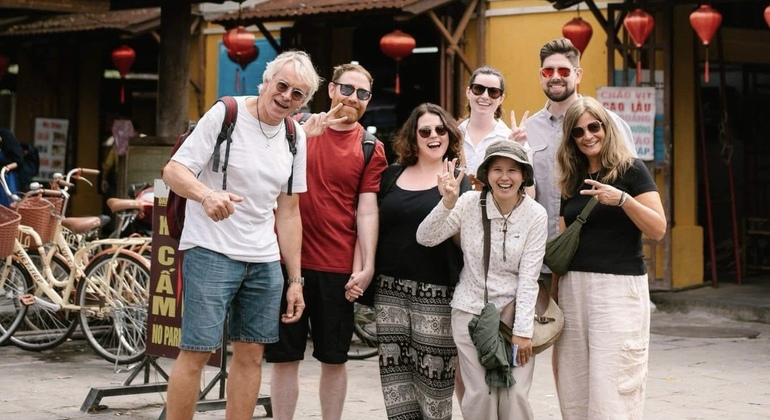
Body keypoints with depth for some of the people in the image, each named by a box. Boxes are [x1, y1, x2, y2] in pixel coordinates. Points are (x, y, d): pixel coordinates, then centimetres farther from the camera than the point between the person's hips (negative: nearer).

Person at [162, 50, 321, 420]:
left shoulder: (295, 138, 9)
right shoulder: (226, 114, -8)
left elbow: (288, 212, 13)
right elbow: (173, 171, -13)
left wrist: (295, 279, 11)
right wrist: (207, 195, -34)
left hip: (265, 261, 6)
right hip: (212, 251, -6)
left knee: (251, 353, 9)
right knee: (196, 351, -8)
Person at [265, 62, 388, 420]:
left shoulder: (371, 149, 2)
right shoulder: (298, 127, 4)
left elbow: (367, 211, -2)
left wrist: (366, 267, -10)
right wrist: (302, 136, -20)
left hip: (338, 268, 0)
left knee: (334, 358, 9)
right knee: (285, 356, 6)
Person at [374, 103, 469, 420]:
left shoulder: (459, 179, 1)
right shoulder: (392, 175, 12)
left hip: (436, 293, -4)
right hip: (390, 289, 4)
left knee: (432, 375, -3)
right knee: (395, 375, 2)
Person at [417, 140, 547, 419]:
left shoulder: (535, 215, -6)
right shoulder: (470, 203, -5)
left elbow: (528, 277, -8)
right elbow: (425, 238, -10)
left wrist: (522, 330, -10)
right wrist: (447, 203, -25)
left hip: (514, 311, 0)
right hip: (470, 312, 1)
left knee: (515, 397, -4)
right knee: (479, 396, 0)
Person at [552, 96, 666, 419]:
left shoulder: (631, 171, -2)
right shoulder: (572, 181, 14)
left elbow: (658, 230, -11)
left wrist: (622, 199, -25)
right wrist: (552, 293, 12)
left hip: (619, 287, -6)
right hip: (573, 287, 6)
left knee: (612, 391, -9)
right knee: (575, 388, 5)